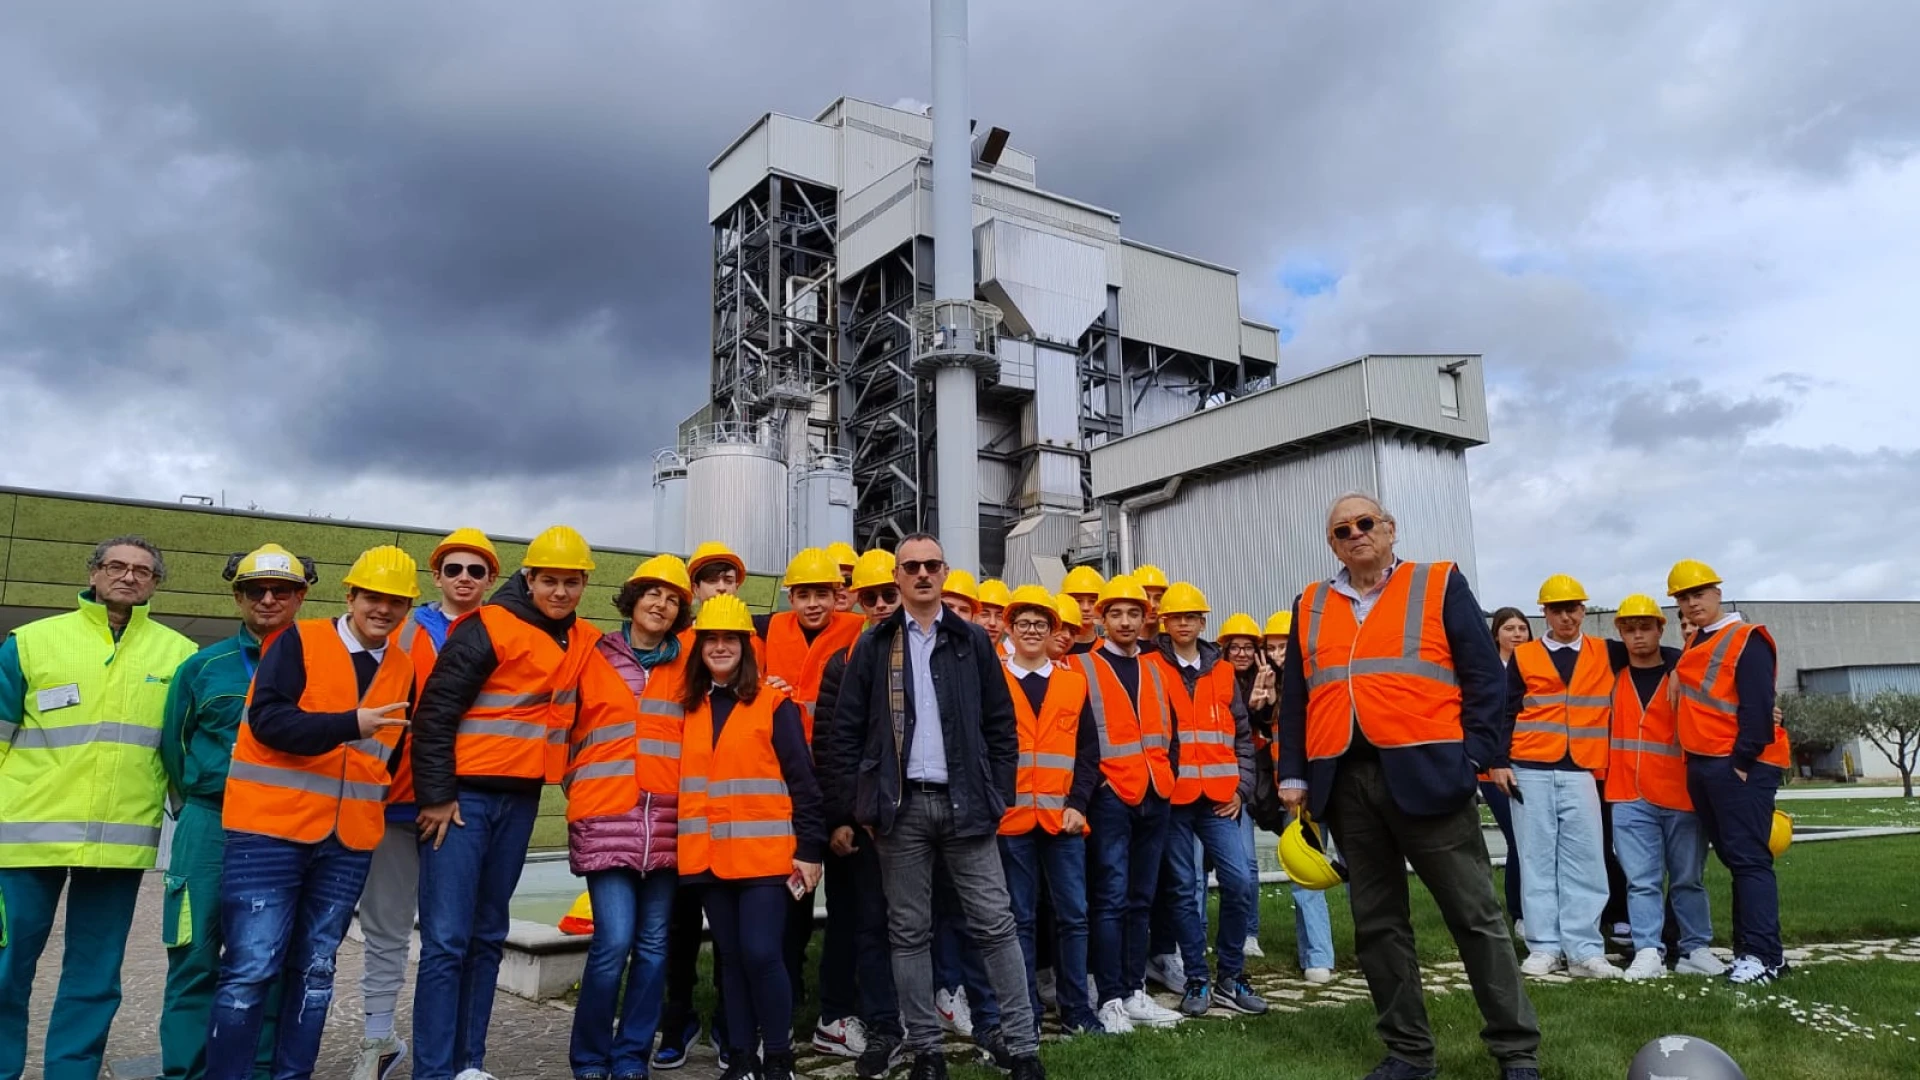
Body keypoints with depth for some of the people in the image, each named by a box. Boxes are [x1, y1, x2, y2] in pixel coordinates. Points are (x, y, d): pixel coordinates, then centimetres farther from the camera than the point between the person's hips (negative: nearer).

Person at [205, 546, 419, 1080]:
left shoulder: (403, 670, 10)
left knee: (315, 968, 11)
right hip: (272, 828, -5)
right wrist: (350, 724, -26)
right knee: (251, 967, -4)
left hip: (349, 841, 5)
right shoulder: (299, 642, -4)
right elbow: (266, 719, -17)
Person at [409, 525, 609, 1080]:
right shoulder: (489, 628, -12)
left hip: (520, 800, 6)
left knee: (487, 936, 12)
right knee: (446, 940, -5)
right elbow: (435, 712, -13)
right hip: (463, 796, -6)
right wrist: (436, 796, -14)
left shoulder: (584, 642, 7)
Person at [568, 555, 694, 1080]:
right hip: (608, 816, -3)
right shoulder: (596, 657, 5)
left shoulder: (685, 667, 12)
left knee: (653, 945, 6)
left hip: (666, 820, 3)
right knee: (614, 940, -10)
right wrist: (579, 789, 3)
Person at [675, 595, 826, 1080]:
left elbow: (801, 779, -5)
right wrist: (679, 843, 10)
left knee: (761, 953, -7)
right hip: (709, 855, 4)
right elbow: (680, 780, 15)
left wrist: (810, 847, -9)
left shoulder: (773, 702, -4)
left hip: (765, 852, -4)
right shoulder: (688, 707, 10)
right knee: (731, 956, 11)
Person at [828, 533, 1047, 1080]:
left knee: (995, 925, 0)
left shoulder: (973, 641, 6)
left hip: (965, 802, 0)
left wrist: (998, 794, 0)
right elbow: (847, 729, 4)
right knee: (909, 932, 7)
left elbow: (1001, 725, 7)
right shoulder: (873, 645, 5)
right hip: (901, 806, 0)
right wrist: (864, 801, -2)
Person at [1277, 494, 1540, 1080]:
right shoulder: (1310, 606, 14)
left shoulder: (1440, 585, 4)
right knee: (1377, 924, 10)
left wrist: (1484, 754, -9)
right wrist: (1294, 774, 9)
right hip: (1345, 783, 4)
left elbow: (1484, 675, 0)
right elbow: (1294, 696, 15)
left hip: (1427, 772, -4)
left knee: (1475, 916, 3)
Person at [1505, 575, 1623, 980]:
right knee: (1538, 860, 2)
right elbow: (1506, 713, 5)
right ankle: (1545, 947, 7)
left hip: (1581, 772, 1)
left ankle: (1584, 950, 3)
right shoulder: (1523, 657, 6)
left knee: (1585, 861, -1)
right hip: (1531, 771, -1)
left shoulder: (1605, 654, 10)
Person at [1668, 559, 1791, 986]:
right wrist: (1678, 673, 14)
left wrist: (1742, 762, -19)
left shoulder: (1747, 640, -9)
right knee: (1734, 859, 11)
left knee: (1749, 858, -8)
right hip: (1701, 766, 8)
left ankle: (1762, 955, -5)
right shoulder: (1694, 644, 16)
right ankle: (1752, 948, 18)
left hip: (1740, 766, -8)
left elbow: (1757, 710, -16)